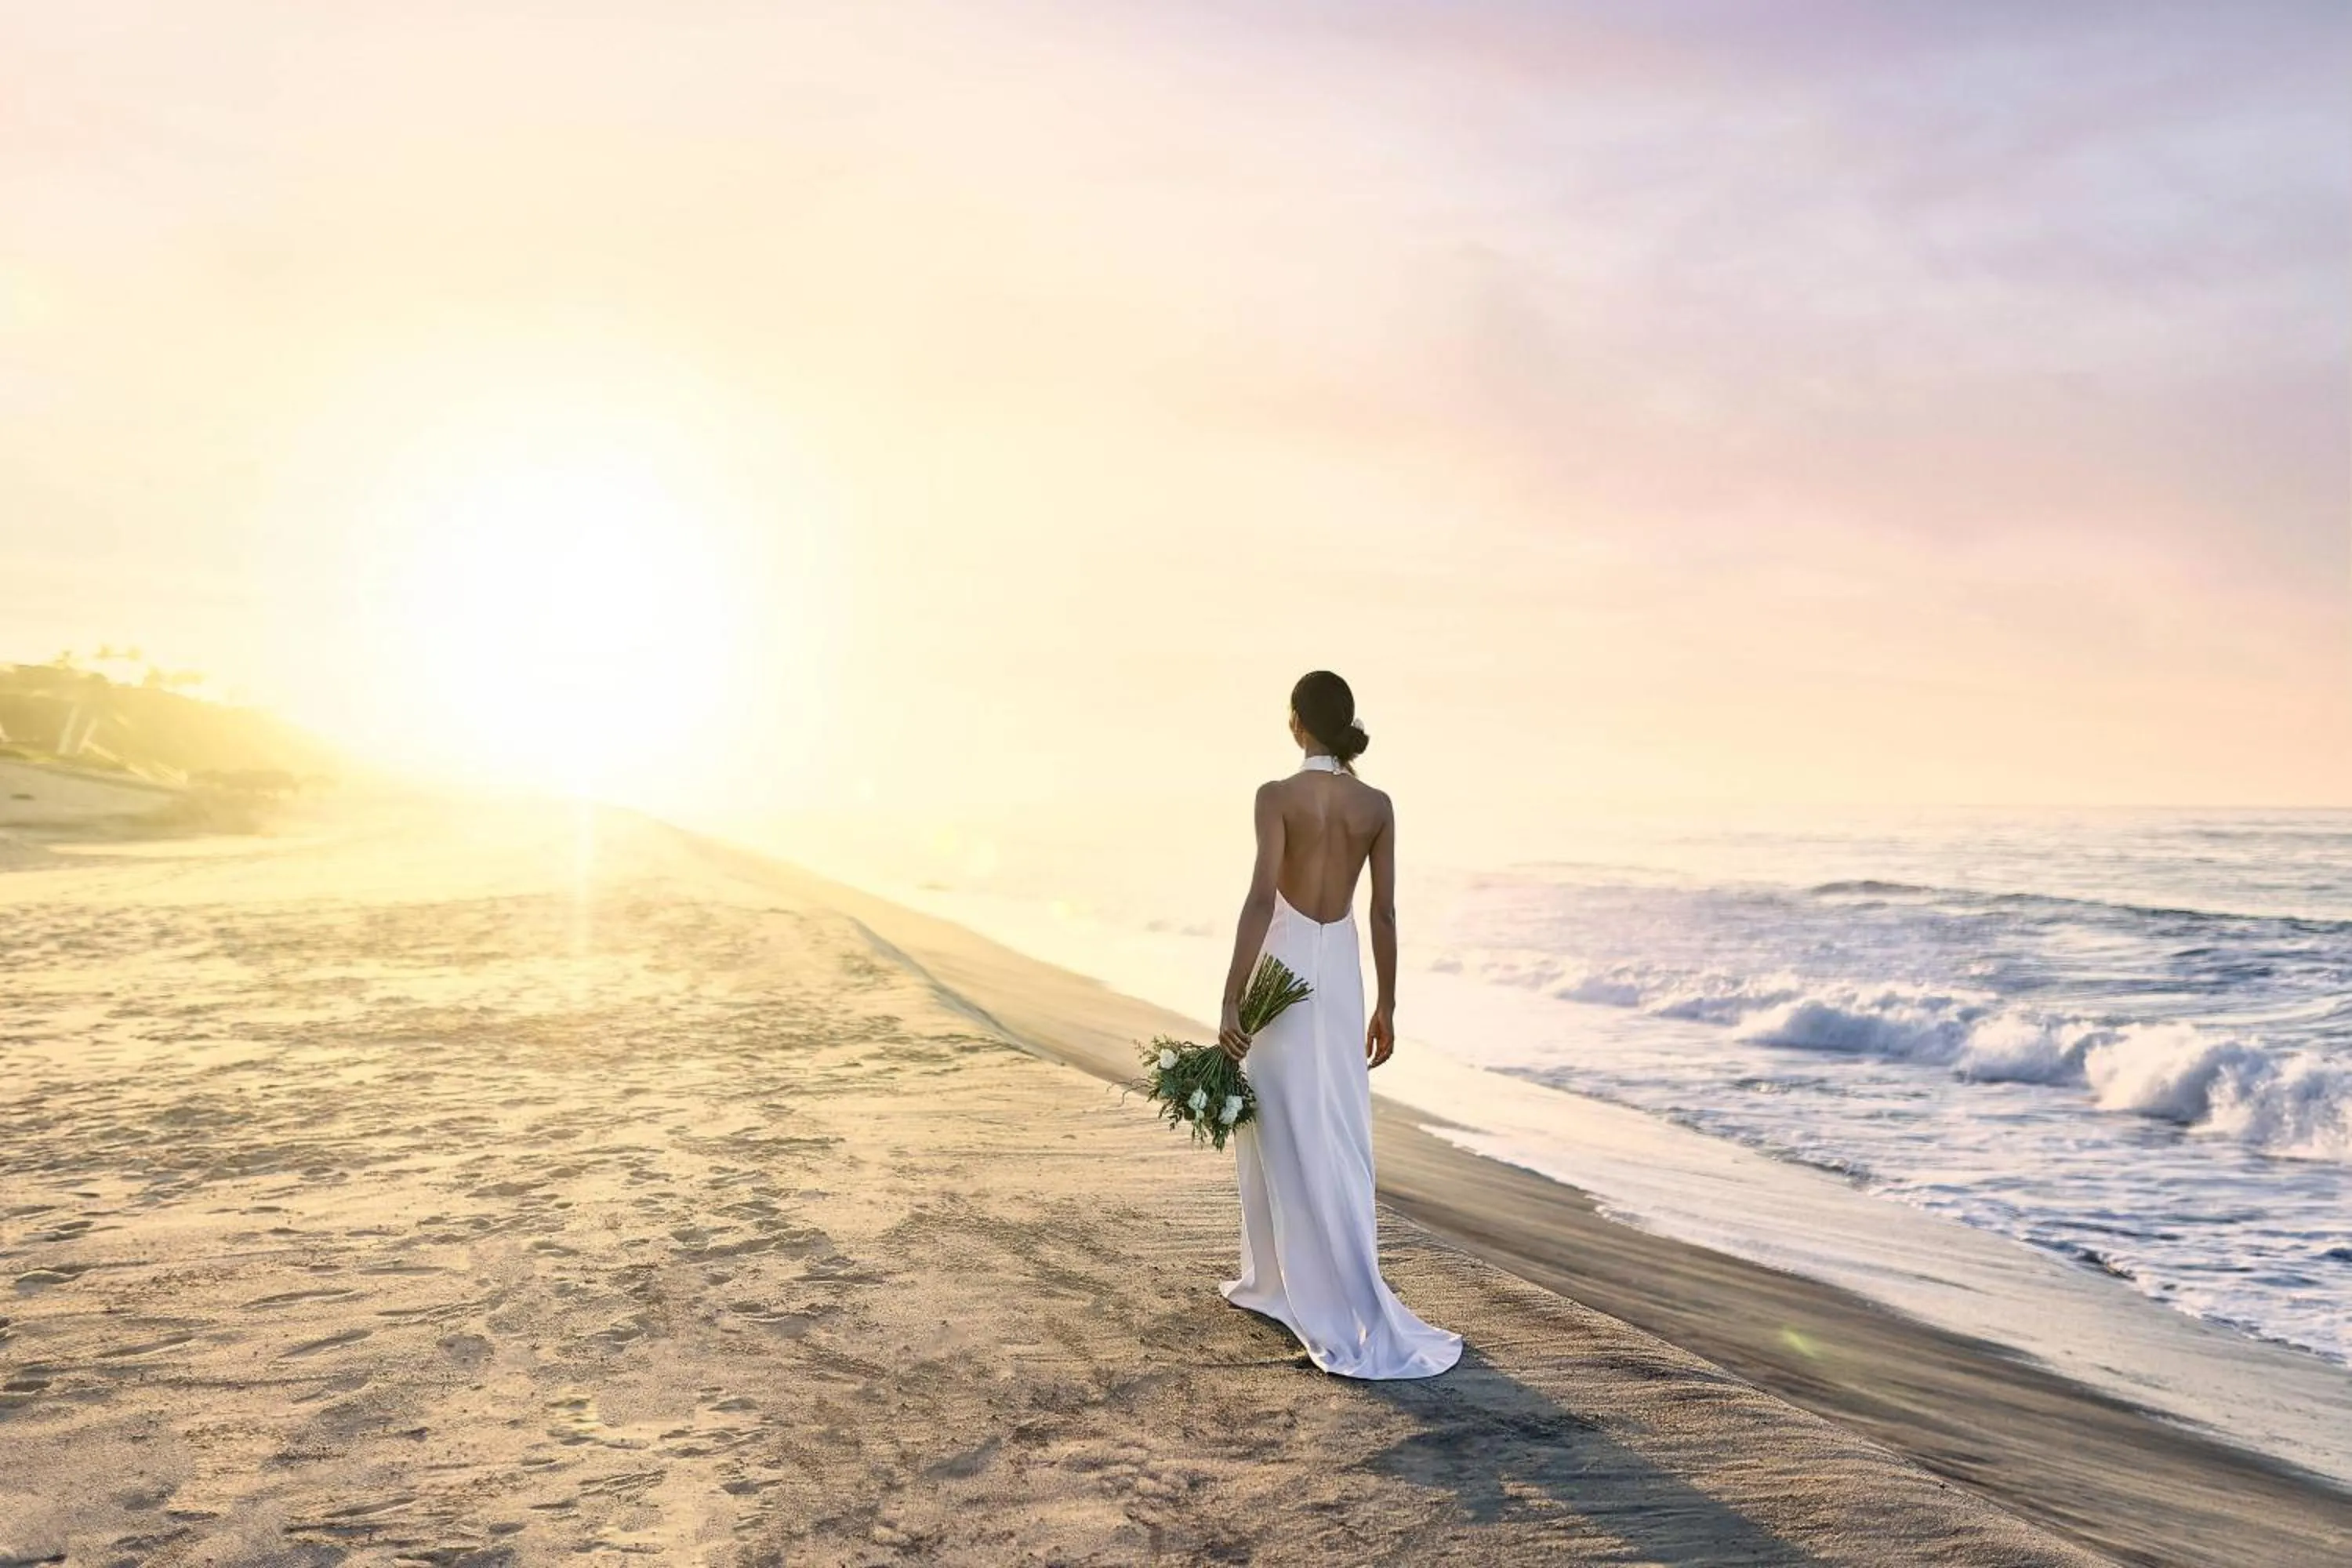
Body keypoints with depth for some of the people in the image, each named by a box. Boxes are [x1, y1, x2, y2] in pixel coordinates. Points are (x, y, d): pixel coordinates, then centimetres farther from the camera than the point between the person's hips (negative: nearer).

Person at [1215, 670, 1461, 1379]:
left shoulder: (1278, 795, -12)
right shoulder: (1377, 805, 1)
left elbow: (1261, 898, -19)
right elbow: (1383, 913, 3)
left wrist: (1231, 1000, -19)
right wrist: (1386, 1006, 12)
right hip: (1341, 969, 5)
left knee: (1287, 1136, 4)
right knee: (1337, 1136, 15)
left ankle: (1351, 1316, 8)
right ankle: (1277, 1281, 28)